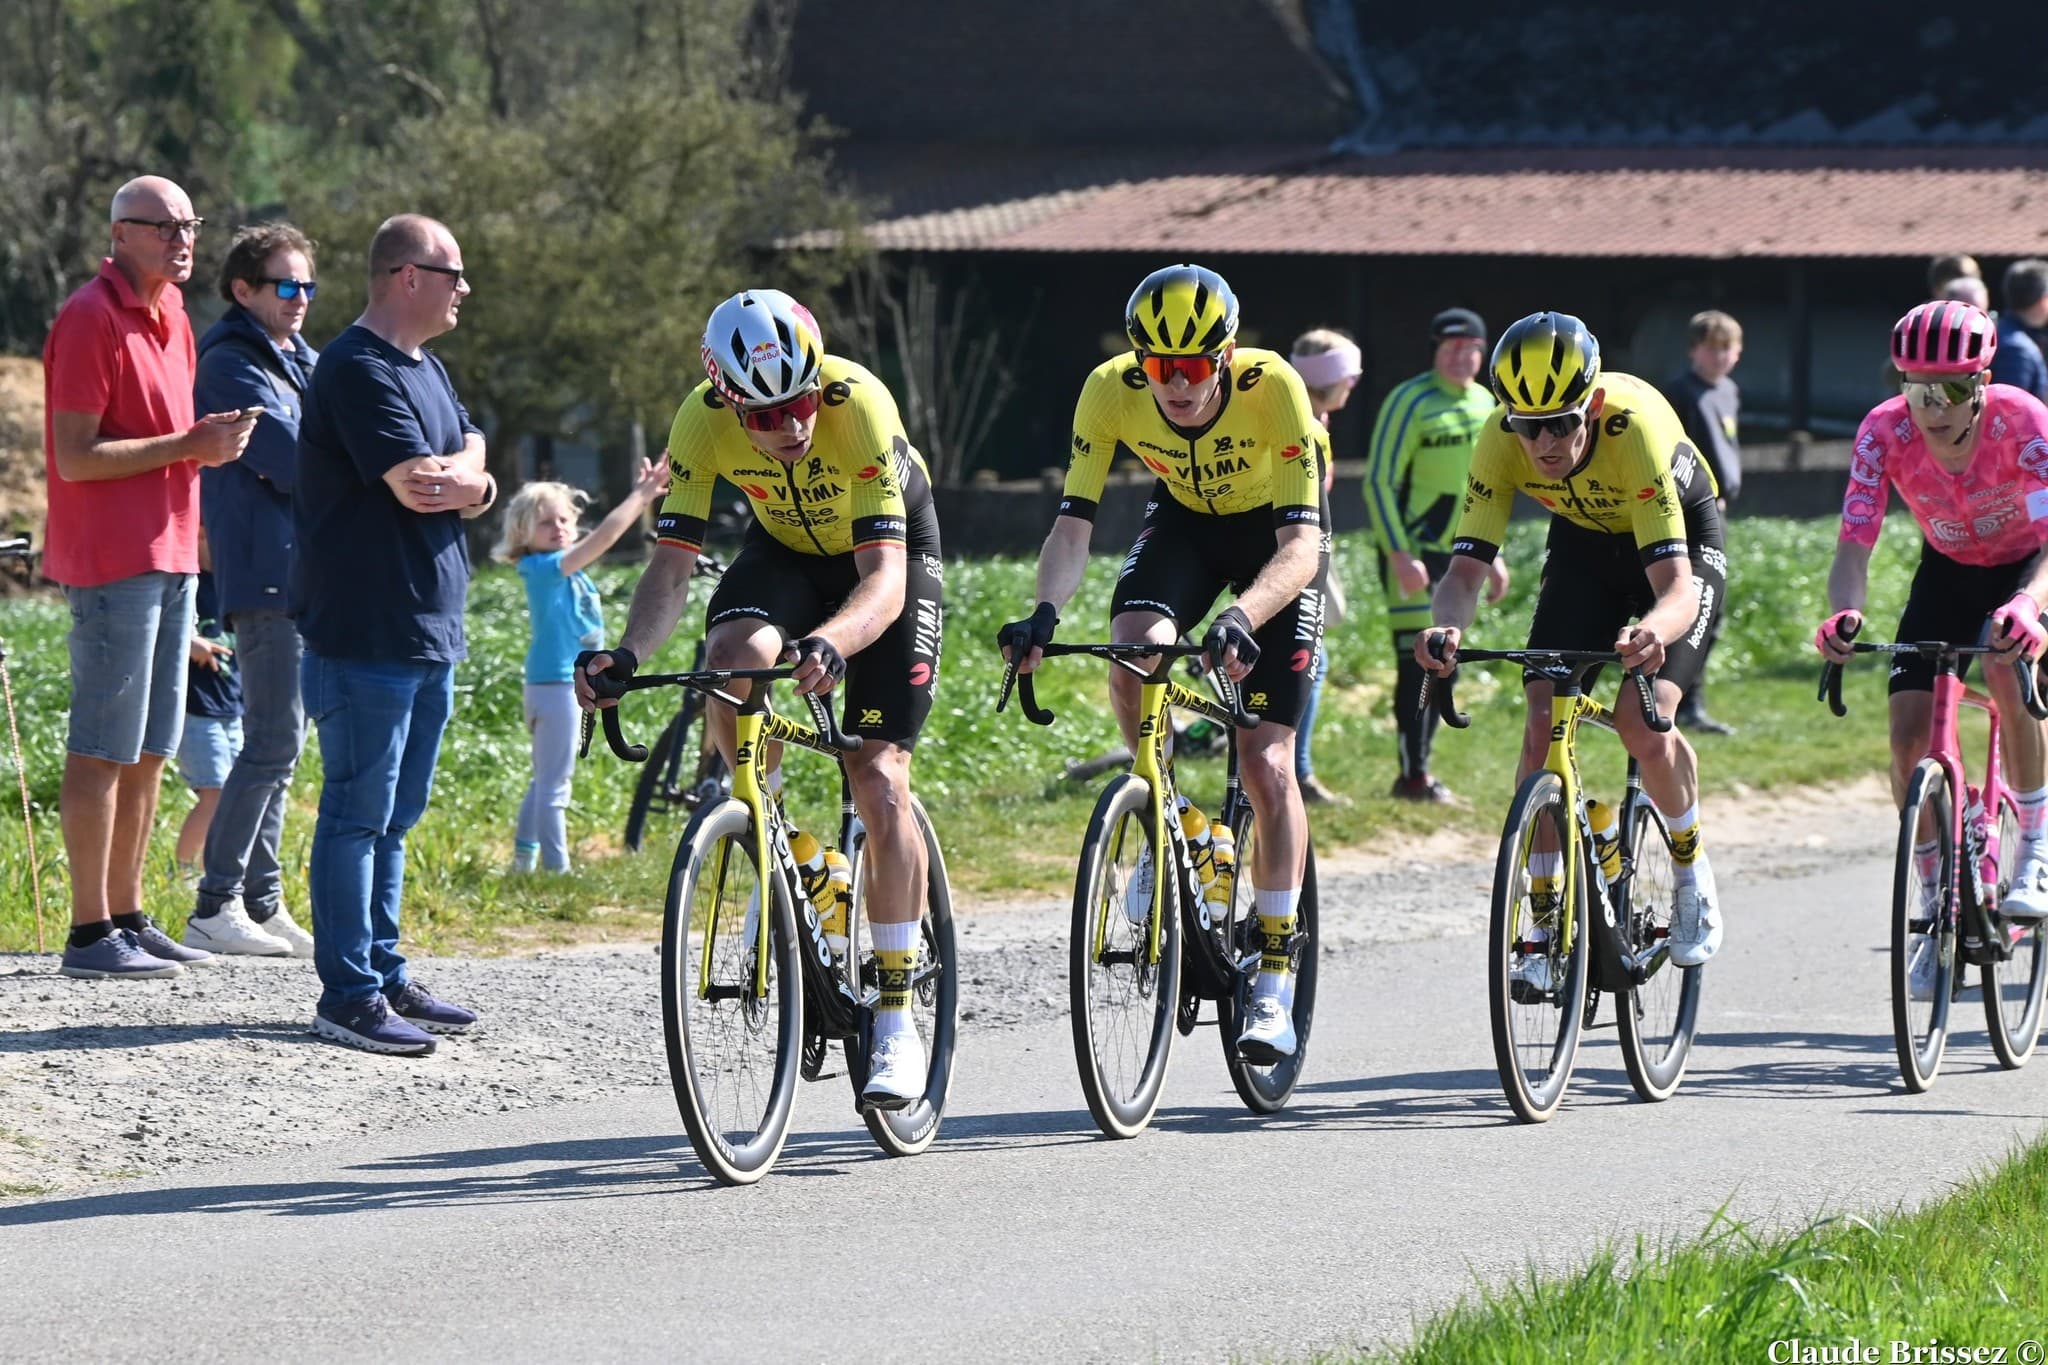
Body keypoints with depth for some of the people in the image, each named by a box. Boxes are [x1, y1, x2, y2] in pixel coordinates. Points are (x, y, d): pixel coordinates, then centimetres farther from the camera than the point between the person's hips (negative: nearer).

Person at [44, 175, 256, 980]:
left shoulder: (170, 316, 15)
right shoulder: (91, 319, -13)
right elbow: (75, 456, -18)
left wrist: (211, 444, 12)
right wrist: (188, 446, -20)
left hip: (168, 555, 9)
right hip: (112, 560, -9)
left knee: (148, 753, 12)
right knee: (101, 752, -7)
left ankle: (129, 920, 18)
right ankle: (91, 933, -5)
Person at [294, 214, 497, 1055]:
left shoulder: (425, 369, 17)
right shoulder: (359, 370, -15)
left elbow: (468, 474, 13)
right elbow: (413, 486, -21)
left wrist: (463, 481, -11)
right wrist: (470, 482, -1)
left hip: (428, 630, 10)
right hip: (366, 631, -10)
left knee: (392, 817, 15)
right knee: (358, 814, -6)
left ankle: (386, 976, 21)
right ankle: (348, 996, -5)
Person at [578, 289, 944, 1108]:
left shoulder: (858, 405, -37)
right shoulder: (704, 420, -27)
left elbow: (884, 580, -41)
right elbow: (671, 569, -25)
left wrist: (830, 644, -61)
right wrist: (627, 655, -44)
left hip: (893, 555, -3)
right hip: (786, 548, 3)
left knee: (878, 778, -13)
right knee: (732, 660, -31)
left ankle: (898, 1018, -3)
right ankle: (789, 860, -7)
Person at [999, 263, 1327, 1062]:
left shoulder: (1273, 388, -36)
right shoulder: (1112, 390, -27)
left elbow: (1301, 545, -40)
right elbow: (1073, 523, -28)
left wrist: (1242, 618, -59)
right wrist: (1045, 613, -48)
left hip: (1275, 530, -3)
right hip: (1185, 518, 3)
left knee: (1266, 763, -12)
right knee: (1134, 651, -29)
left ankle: (1275, 980, -3)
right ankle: (1164, 821, -1)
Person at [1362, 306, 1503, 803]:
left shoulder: (1484, 404, 11)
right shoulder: (1411, 402, -12)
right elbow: (1379, 481, -14)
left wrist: (1491, 553, 17)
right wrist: (1399, 554, -20)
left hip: (1456, 555, 7)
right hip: (1412, 553, -7)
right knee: (1418, 663, -7)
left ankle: (1418, 768, 17)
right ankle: (1413, 775, -2)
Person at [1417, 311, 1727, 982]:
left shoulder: (1633, 427, -39)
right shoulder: (1502, 439, -29)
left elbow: (1676, 584, -45)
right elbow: (1466, 566, -31)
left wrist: (1654, 631, -68)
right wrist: (1447, 625, -54)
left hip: (1680, 540, -4)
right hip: (1583, 543, 4)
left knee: (1642, 721, -23)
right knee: (1544, 721, -14)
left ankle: (1690, 868, 6)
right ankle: (1543, 927, -5)